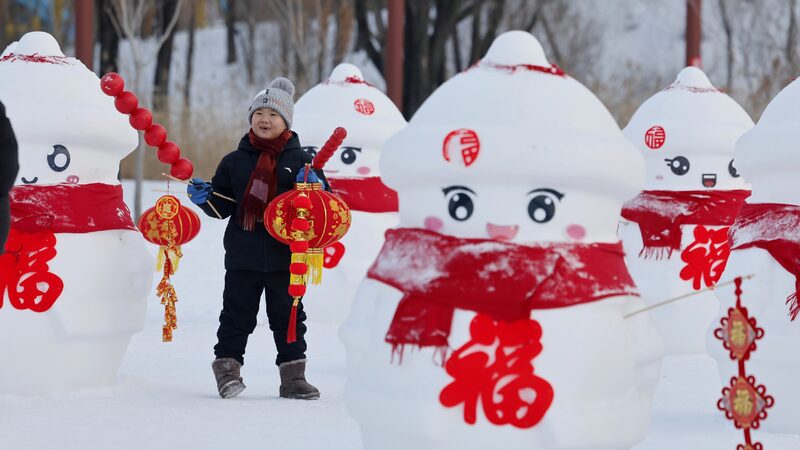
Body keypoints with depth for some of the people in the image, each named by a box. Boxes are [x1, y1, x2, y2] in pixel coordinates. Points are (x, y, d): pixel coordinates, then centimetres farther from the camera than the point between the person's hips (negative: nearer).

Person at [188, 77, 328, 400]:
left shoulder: (300, 160, 5)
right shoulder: (235, 161, 8)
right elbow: (223, 206, 10)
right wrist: (205, 198, -9)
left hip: (286, 254, 0)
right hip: (243, 255, 0)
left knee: (289, 315, 7)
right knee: (237, 315, 4)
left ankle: (293, 375, 13)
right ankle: (227, 367, 12)